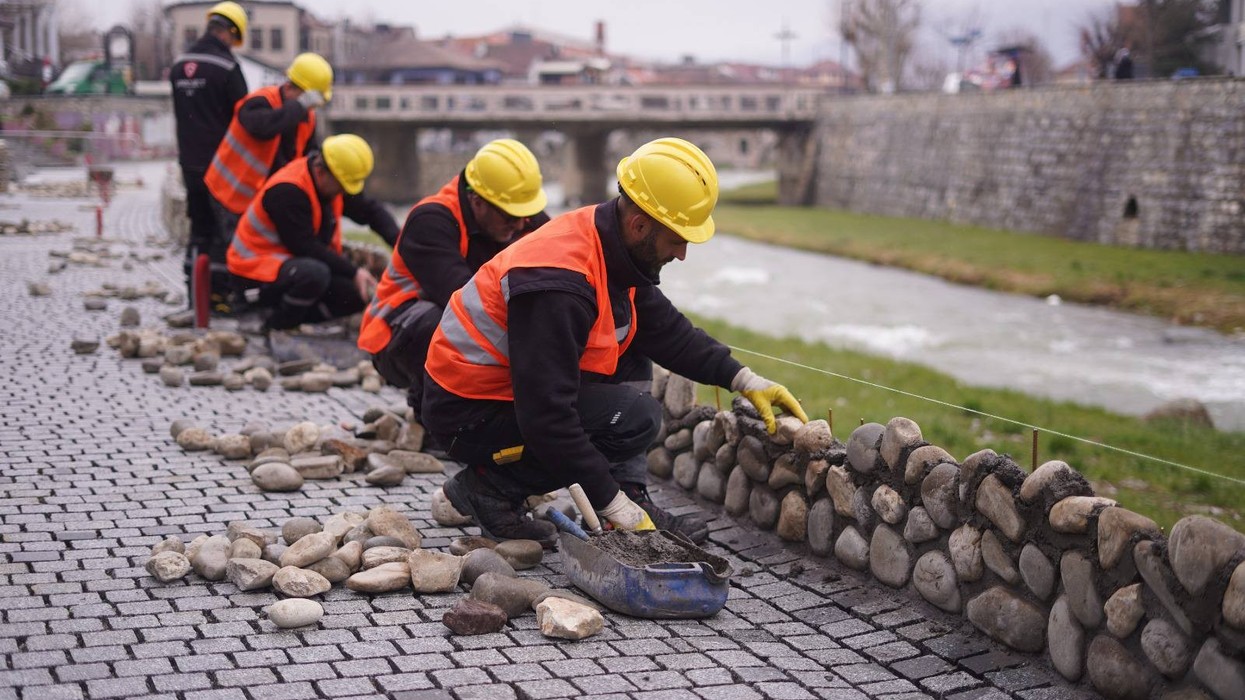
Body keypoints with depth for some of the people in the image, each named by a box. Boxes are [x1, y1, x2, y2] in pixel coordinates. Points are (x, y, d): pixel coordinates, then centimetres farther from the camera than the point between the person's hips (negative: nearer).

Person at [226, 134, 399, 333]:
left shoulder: (332, 182, 1)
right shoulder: (286, 191, -26)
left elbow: (370, 210, 9)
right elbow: (305, 247, -27)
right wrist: (354, 272, -26)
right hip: (257, 274, -9)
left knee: (360, 293, -7)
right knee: (314, 274, -38)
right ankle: (274, 328, -15)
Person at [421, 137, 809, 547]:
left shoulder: (615, 253, -1)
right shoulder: (558, 285, -31)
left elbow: (665, 329, 12)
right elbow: (546, 417, -32)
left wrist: (744, 379, 3)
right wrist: (614, 505, -26)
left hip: (510, 387, 10)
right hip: (468, 415, -10)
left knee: (633, 355, 8)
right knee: (636, 416, -20)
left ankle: (633, 503, 1)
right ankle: (488, 487, -9)